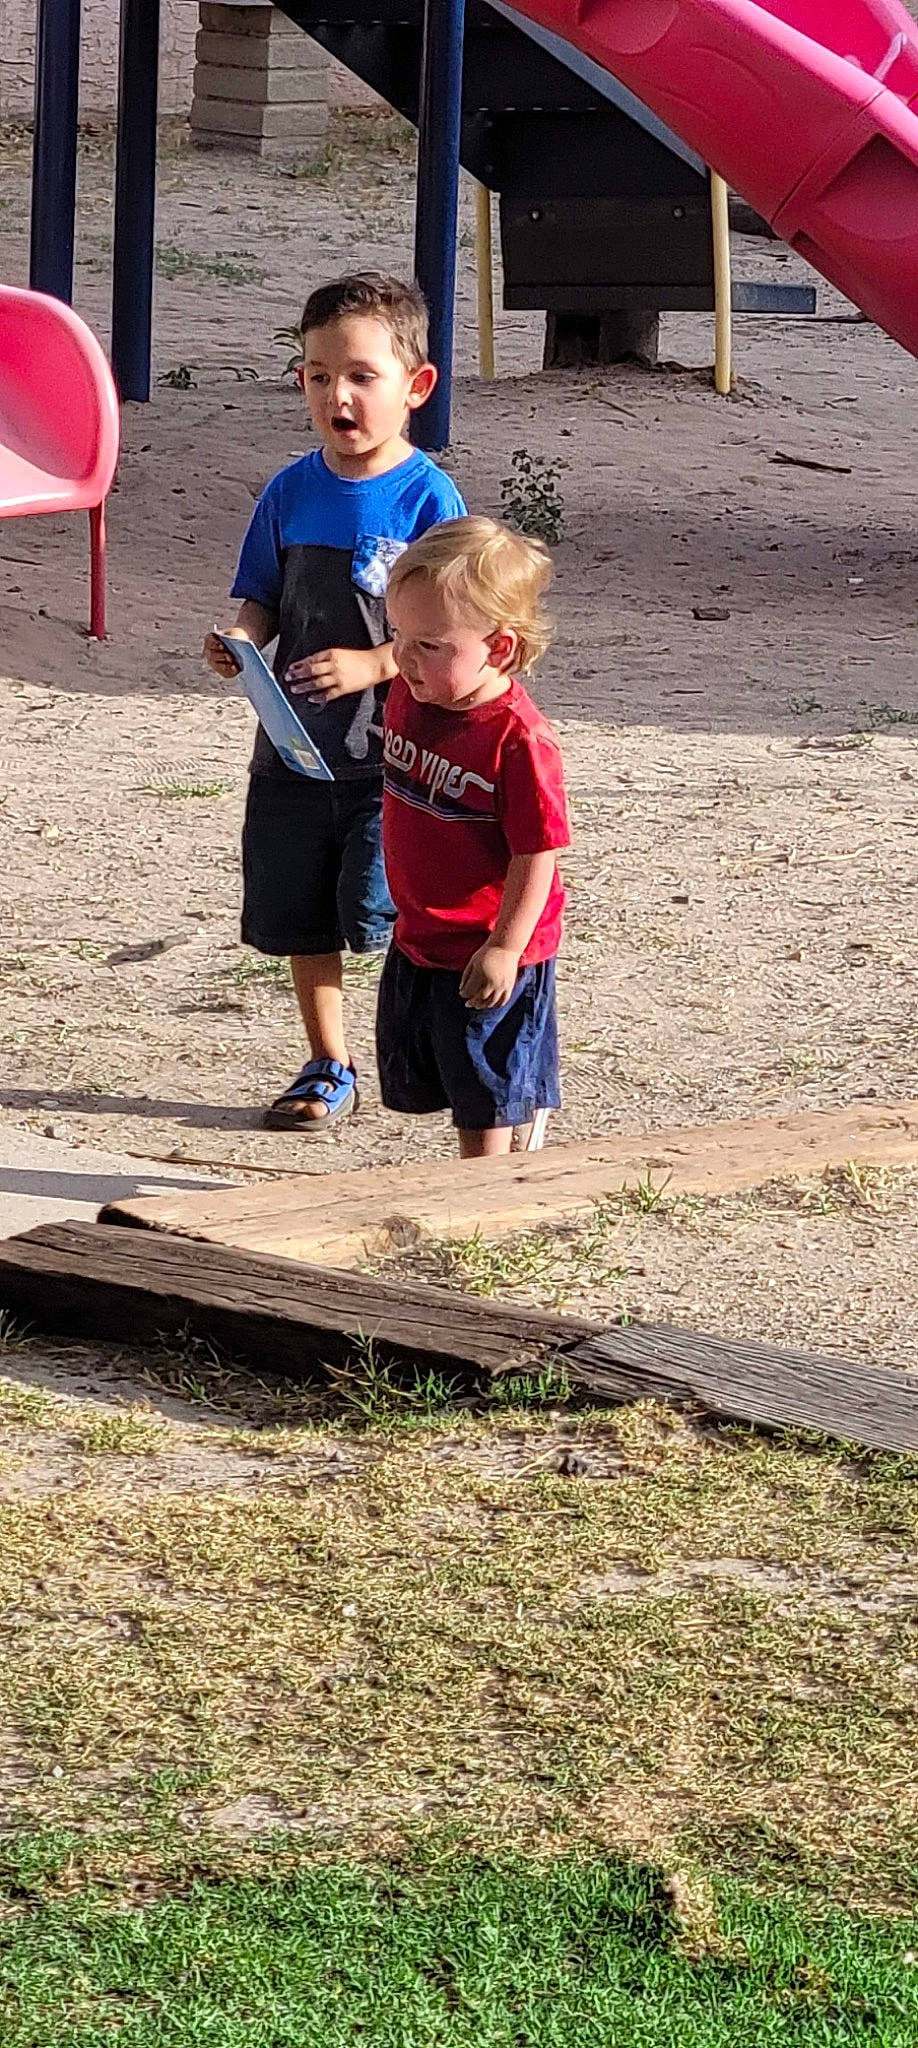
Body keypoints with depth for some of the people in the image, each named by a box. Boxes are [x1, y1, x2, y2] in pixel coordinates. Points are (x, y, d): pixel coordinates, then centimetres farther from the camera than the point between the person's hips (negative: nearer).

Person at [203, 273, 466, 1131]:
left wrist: (371, 664, -23)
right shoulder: (291, 492, 4)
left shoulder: (426, 496, -10)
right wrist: (239, 636, -10)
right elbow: (262, 597, 12)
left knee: (379, 910, -13)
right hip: (295, 747, 5)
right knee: (299, 915, 11)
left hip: (391, 750, -5)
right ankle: (328, 1067, 27)